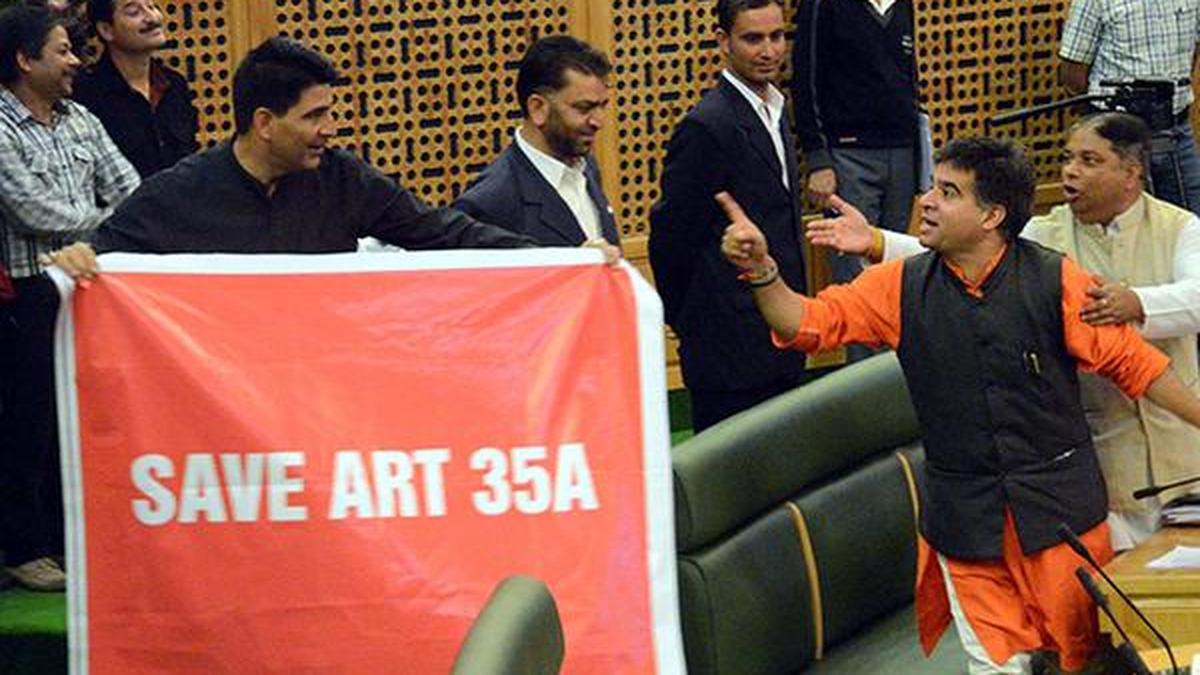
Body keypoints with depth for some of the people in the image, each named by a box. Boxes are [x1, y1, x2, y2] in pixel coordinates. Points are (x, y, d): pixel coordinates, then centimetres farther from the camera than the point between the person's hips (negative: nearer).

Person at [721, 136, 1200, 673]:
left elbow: (1130, 362, -2)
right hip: (964, 513, 2)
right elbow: (809, 323, -5)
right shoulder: (902, 287, -1)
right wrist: (761, 270, -22)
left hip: (1058, 504, -2)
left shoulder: (1055, 281, -8)